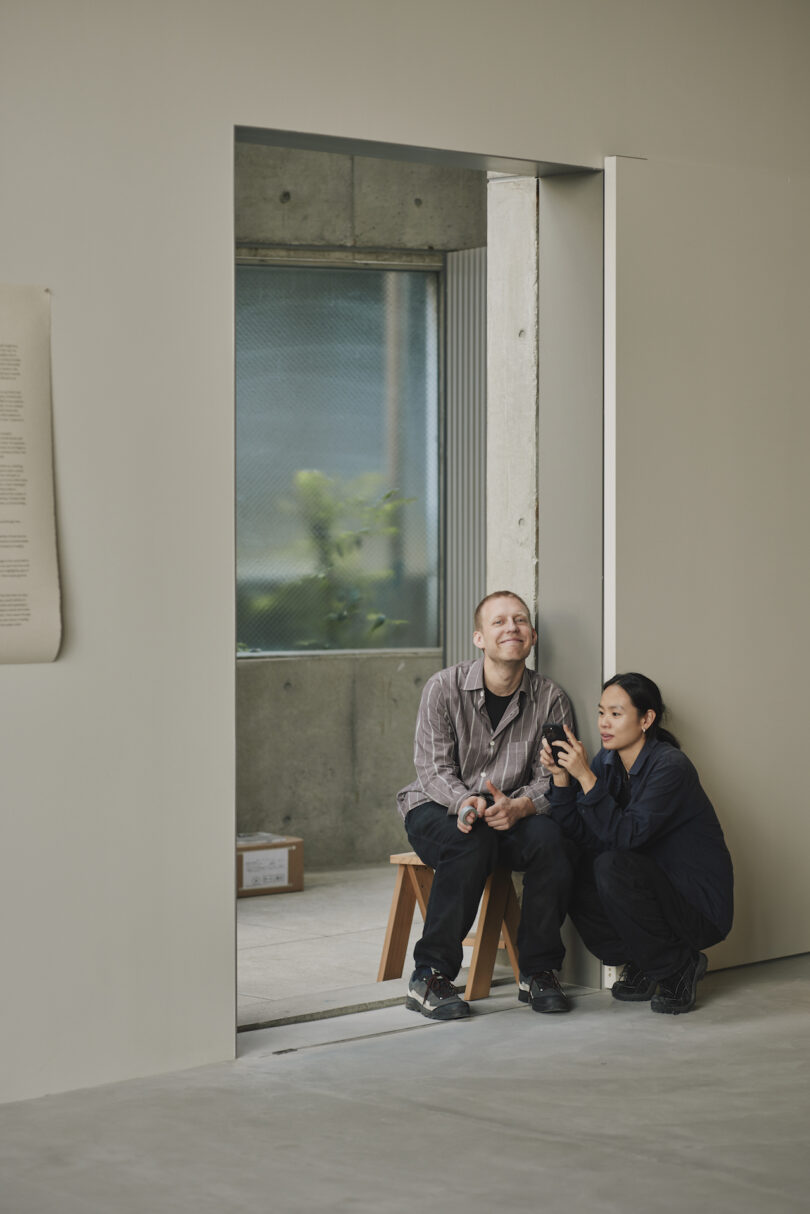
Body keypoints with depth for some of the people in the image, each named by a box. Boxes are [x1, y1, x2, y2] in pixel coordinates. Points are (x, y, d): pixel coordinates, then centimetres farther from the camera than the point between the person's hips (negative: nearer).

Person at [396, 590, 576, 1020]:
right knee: (471, 840, -36)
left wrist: (518, 806, -30)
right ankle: (429, 977, -29)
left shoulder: (551, 699, -1)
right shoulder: (444, 688, -7)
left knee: (552, 838, -30)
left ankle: (537, 972, -16)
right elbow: (433, 767, -11)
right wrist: (465, 802, -33)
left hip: (512, 813, 2)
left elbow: (551, 778, -7)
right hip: (437, 809, -2)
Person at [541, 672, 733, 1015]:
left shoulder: (670, 766, -19)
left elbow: (626, 835, -29)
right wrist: (561, 777, -17)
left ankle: (679, 967, -9)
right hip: (655, 892, 7)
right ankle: (641, 966, 4)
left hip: (701, 908, -7)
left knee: (613, 866, -29)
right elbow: (579, 833, -6)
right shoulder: (607, 762, 3)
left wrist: (585, 776, -31)